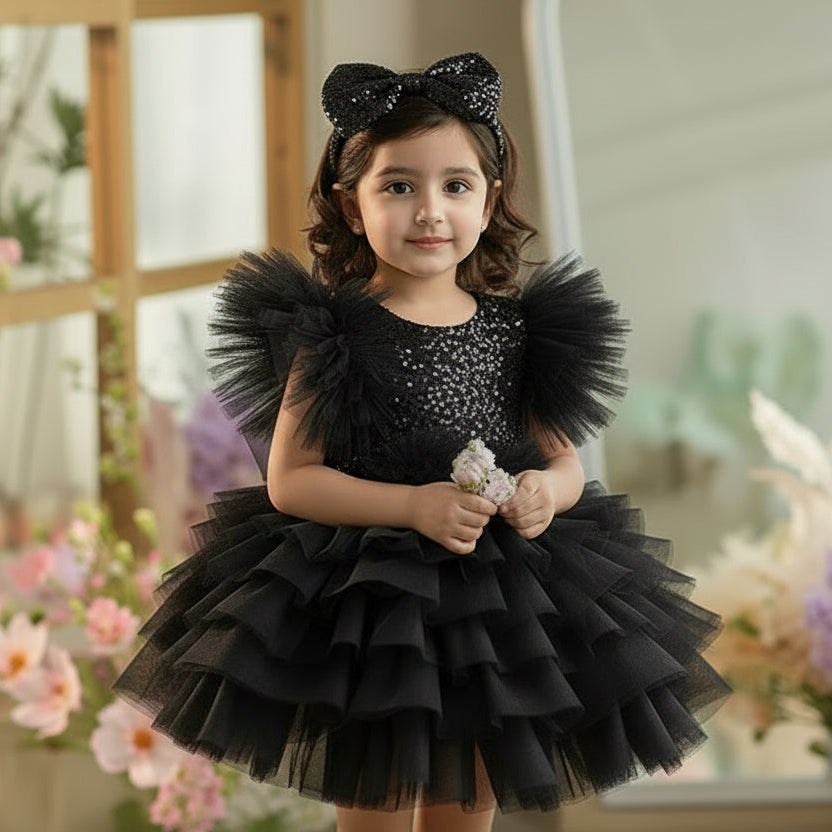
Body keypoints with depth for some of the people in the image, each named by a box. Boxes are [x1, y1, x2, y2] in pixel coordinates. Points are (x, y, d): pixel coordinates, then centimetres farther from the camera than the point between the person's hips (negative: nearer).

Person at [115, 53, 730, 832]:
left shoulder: (516, 330, 3)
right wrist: (413, 506, -22)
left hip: (497, 604, 4)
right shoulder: (334, 335, -8)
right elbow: (289, 481, -11)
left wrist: (547, 490, -15)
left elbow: (564, 461, 9)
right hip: (368, 601, -4)